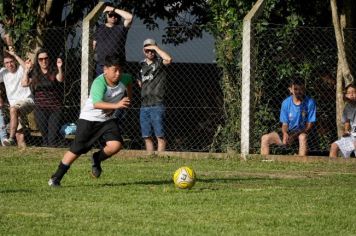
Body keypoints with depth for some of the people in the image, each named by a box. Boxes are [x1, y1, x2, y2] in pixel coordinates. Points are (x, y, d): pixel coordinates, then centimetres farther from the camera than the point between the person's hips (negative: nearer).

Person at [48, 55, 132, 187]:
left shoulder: (124, 79, -12)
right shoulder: (99, 83, -31)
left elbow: (130, 80, 16)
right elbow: (97, 104, -47)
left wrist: (127, 99, 21)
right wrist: (116, 105, -59)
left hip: (108, 119, 5)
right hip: (89, 118, -5)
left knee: (116, 145, -19)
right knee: (76, 151, -3)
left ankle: (97, 159, 12)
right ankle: (56, 177, 13)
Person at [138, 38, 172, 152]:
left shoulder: (159, 63, -2)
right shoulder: (142, 65, 16)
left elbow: (169, 59, -26)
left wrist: (155, 48, -17)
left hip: (157, 105, -7)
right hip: (144, 105, 7)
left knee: (160, 136, -8)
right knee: (147, 137, 8)